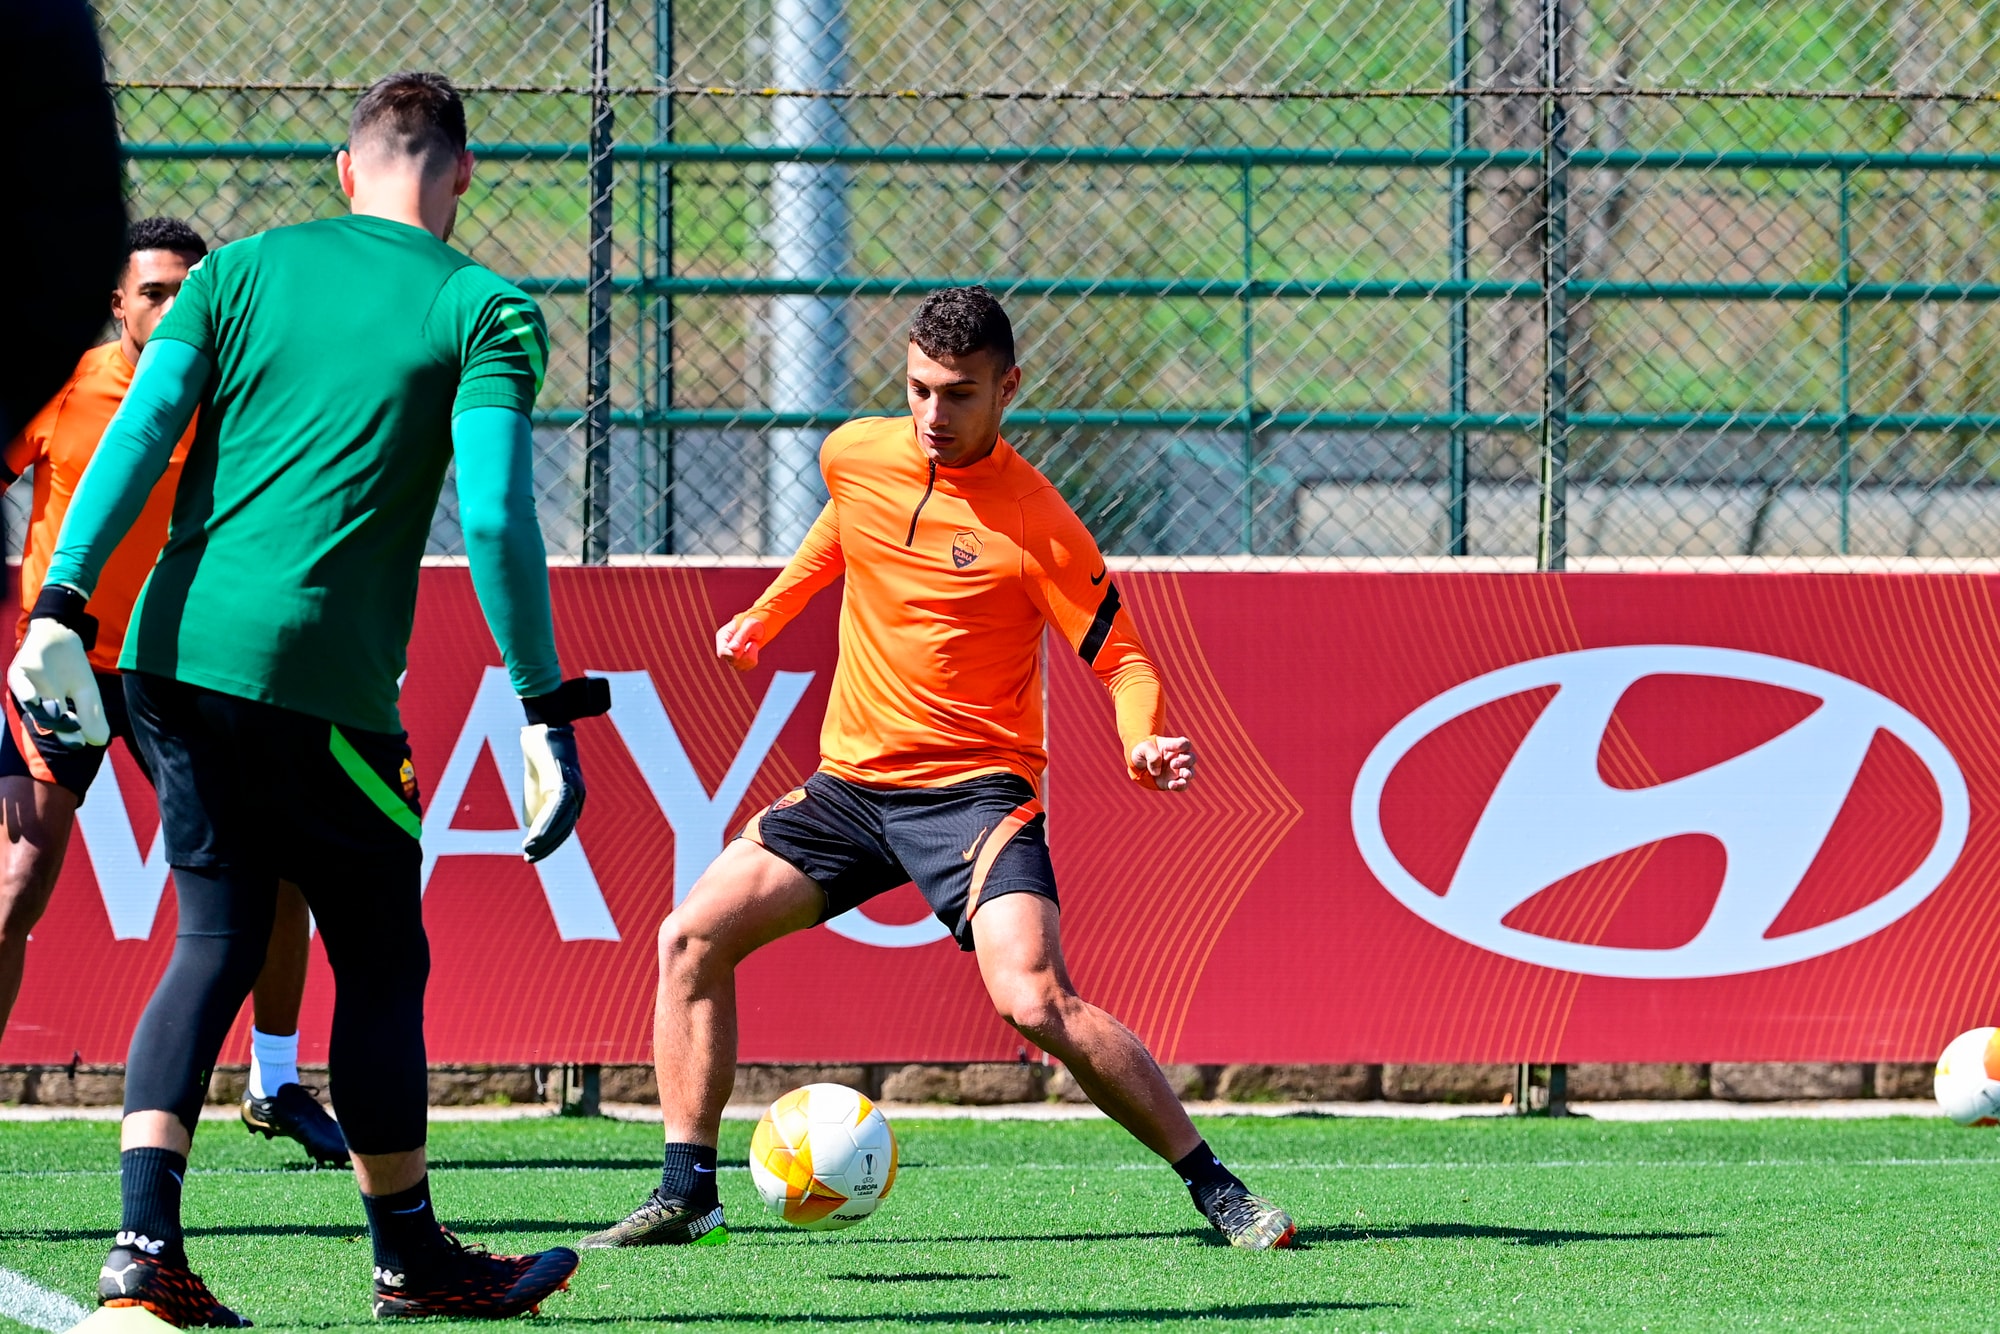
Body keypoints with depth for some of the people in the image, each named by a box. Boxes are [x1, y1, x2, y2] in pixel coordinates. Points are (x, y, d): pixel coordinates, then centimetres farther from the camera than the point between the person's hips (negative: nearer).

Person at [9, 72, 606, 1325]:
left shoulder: (242, 271, 12)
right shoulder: (487, 312, 1)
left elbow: (139, 434, 0)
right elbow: (495, 514, -9)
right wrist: (548, 713, -7)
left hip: (175, 654, 5)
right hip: (319, 678, -4)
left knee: (217, 942, 12)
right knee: (381, 961, 10)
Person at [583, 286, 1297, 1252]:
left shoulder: (1035, 524, -15)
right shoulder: (854, 456, 1)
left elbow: (1120, 657, -9)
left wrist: (1141, 741, -28)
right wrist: (767, 614, 25)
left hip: (973, 789, -6)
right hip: (848, 783, 6)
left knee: (1036, 1002, -23)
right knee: (690, 937, -3)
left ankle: (1216, 1190, -13)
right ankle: (686, 1193, 5)